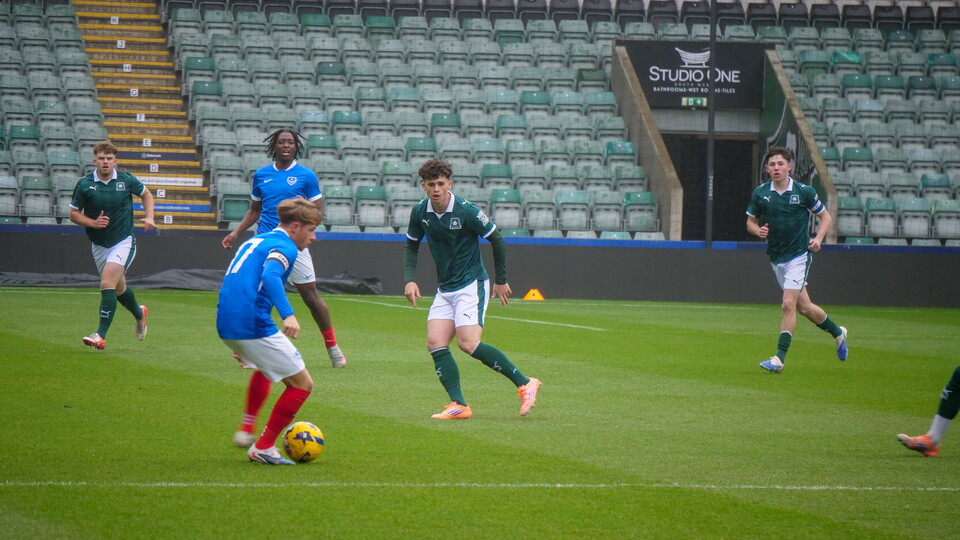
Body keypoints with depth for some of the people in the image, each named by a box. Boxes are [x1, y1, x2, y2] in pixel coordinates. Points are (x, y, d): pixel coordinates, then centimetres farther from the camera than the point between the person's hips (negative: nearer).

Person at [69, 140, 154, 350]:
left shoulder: (126, 180, -7)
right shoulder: (84, 184, -7)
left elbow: (146, 194, 13)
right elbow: (74, 214, 0)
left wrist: (149, 217, -2)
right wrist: (93, 222, -18)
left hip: (123, 241, -3)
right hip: (99, 244, 3)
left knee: (107, 284, -20)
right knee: (118, 288, 17)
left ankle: (101, 335, -20)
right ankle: (139, 313, 49)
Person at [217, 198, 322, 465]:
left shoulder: (255, 241, 24)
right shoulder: (284, 247, -5)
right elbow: (270, 276, -26)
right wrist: (288, 315, -40)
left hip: (225, 325, 9)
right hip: (253, 324, -9)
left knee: (264, 366, 38)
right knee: (303, 384, 1)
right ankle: (263, 447, 2)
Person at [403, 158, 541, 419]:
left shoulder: (466, 211, -17)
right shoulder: (420, 212, 0)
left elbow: (497, 240, -6)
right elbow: (411, 246, 15)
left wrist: (501, 280, 0)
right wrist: (409, 280, 0)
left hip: (472, 285, -6)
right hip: (445, 289, 6)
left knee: (468, 344, -20)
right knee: (435, 343, -10)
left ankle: (524, 383, -12)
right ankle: (459, 405, -11)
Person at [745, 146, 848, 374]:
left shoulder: (804, 192, -7)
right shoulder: (760, 193, -1)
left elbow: (825, 216, 6)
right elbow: (751, 222, 11)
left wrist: (818, 239, -10)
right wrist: (758, 230, -12)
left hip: (799, 255, -4)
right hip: (776, 258, 4)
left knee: (788, 304, -17)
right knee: (804, 307, 13)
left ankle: (779, 358, -16)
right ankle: (837, 333, 38)